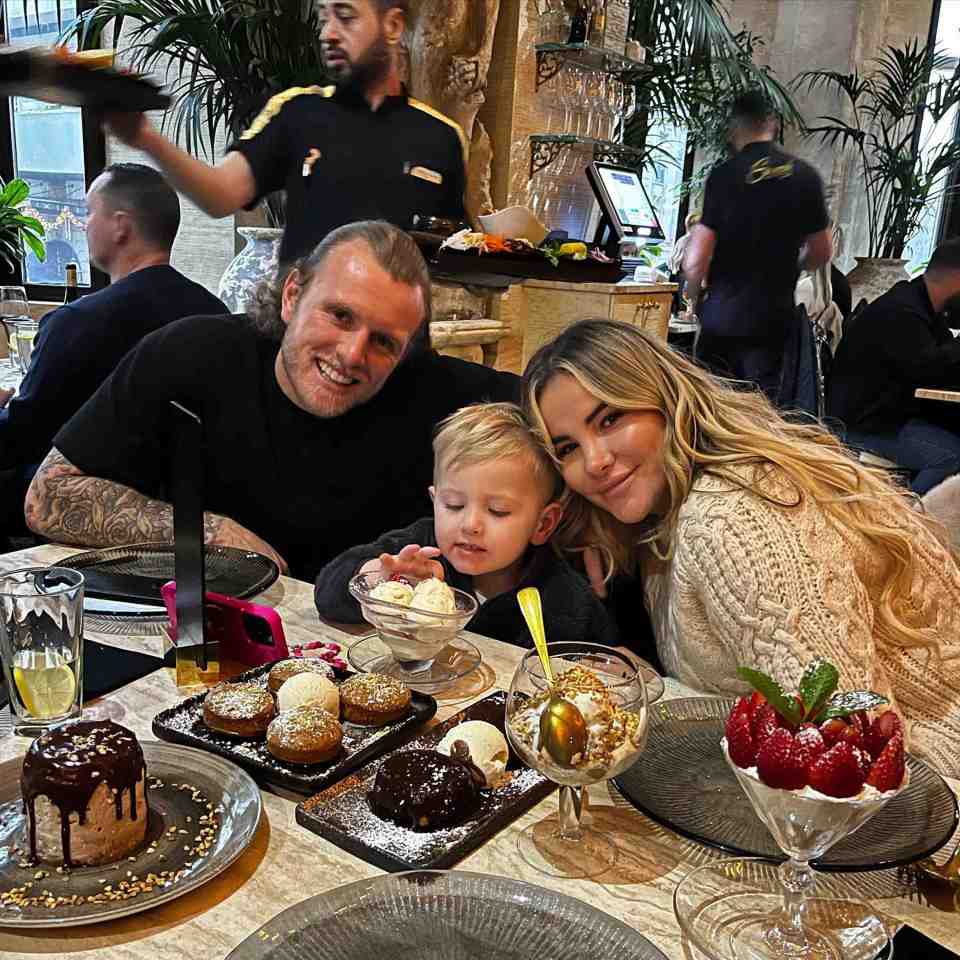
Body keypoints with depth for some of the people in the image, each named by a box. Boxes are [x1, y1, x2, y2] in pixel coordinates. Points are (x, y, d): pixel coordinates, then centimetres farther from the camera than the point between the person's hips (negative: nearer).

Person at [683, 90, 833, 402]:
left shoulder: (722, 177, -9)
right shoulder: (804, 176, 2)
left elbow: (695, 260, -13)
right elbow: (821, 252, 10)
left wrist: (692, 295, 6)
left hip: (723, 314, -2)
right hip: (774, 316, 3)